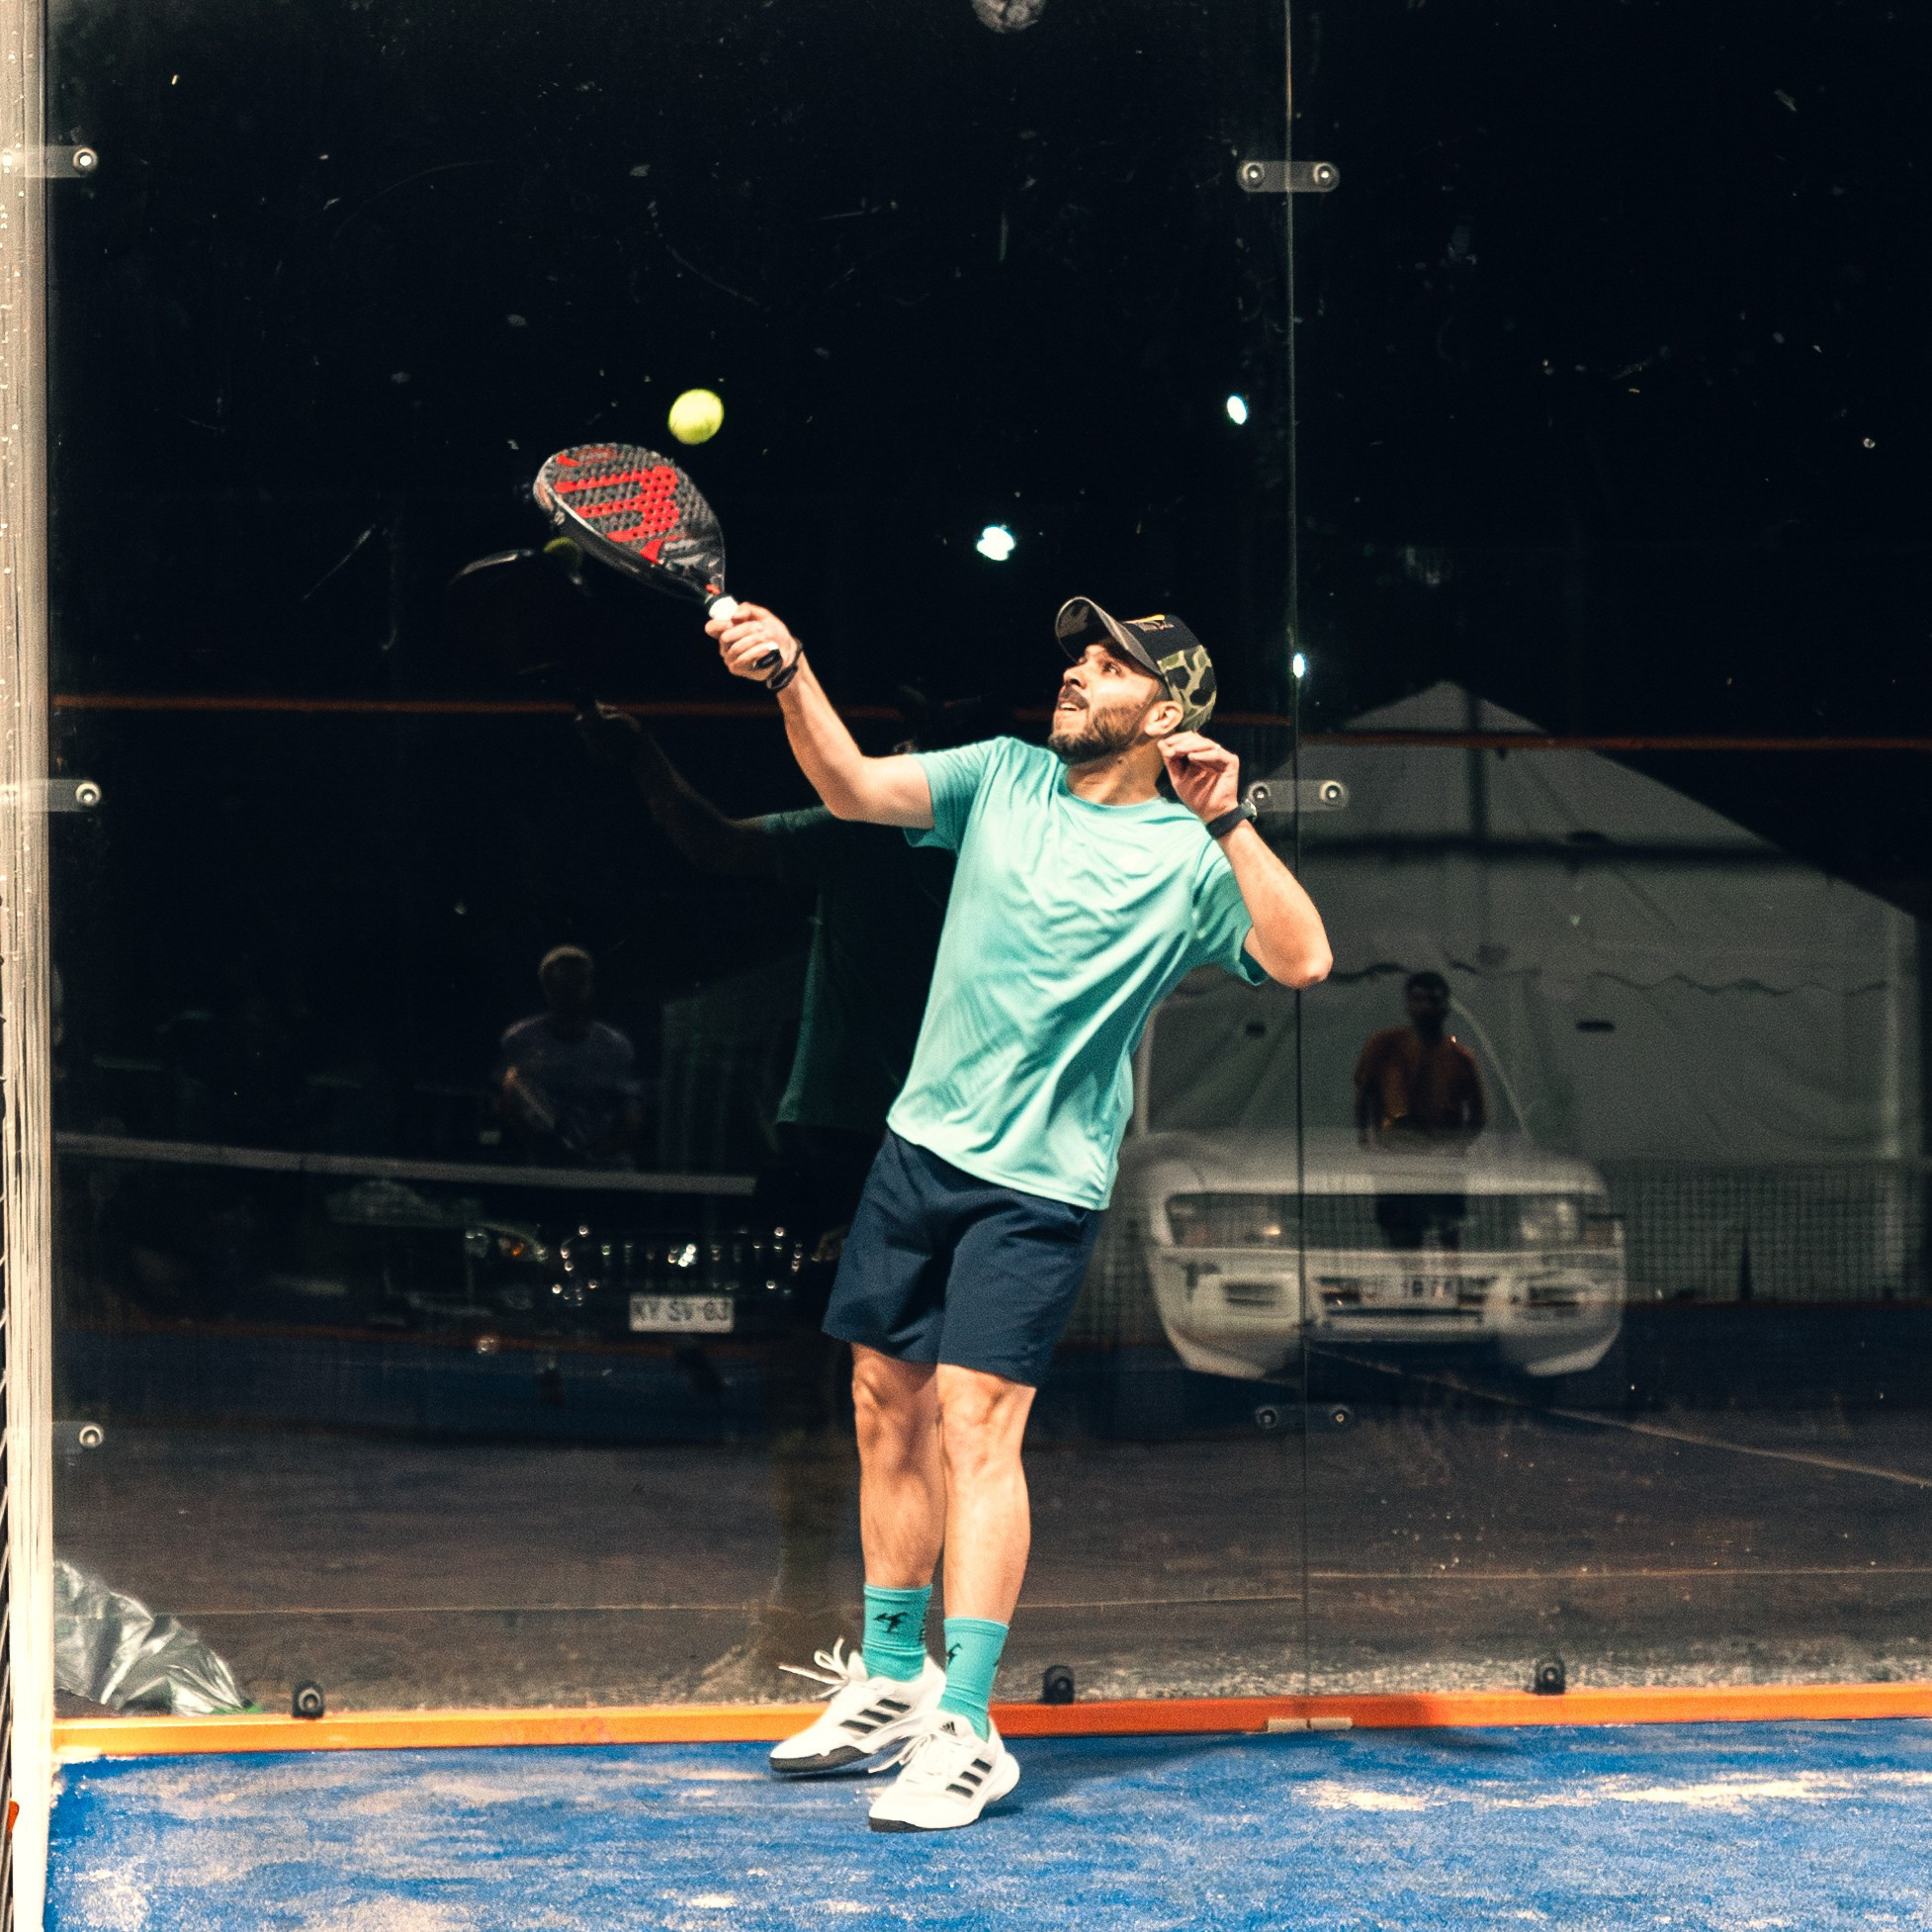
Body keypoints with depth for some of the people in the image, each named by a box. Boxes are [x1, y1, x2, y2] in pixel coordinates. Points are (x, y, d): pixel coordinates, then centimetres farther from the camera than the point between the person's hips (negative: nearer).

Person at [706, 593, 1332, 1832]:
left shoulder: (1189, 855, -5)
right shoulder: (1003, 777, 8)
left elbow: (1301, 959, -17)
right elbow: (855, 786, -3)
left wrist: (1228, 819, -22)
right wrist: (788, 673, -19)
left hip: (1041, 1185, -5)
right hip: (921, 1143, 5)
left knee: (975, 1422, -14)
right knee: (888, 1408, 11)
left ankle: (965, 1733, -11)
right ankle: (890, 1681, 27)